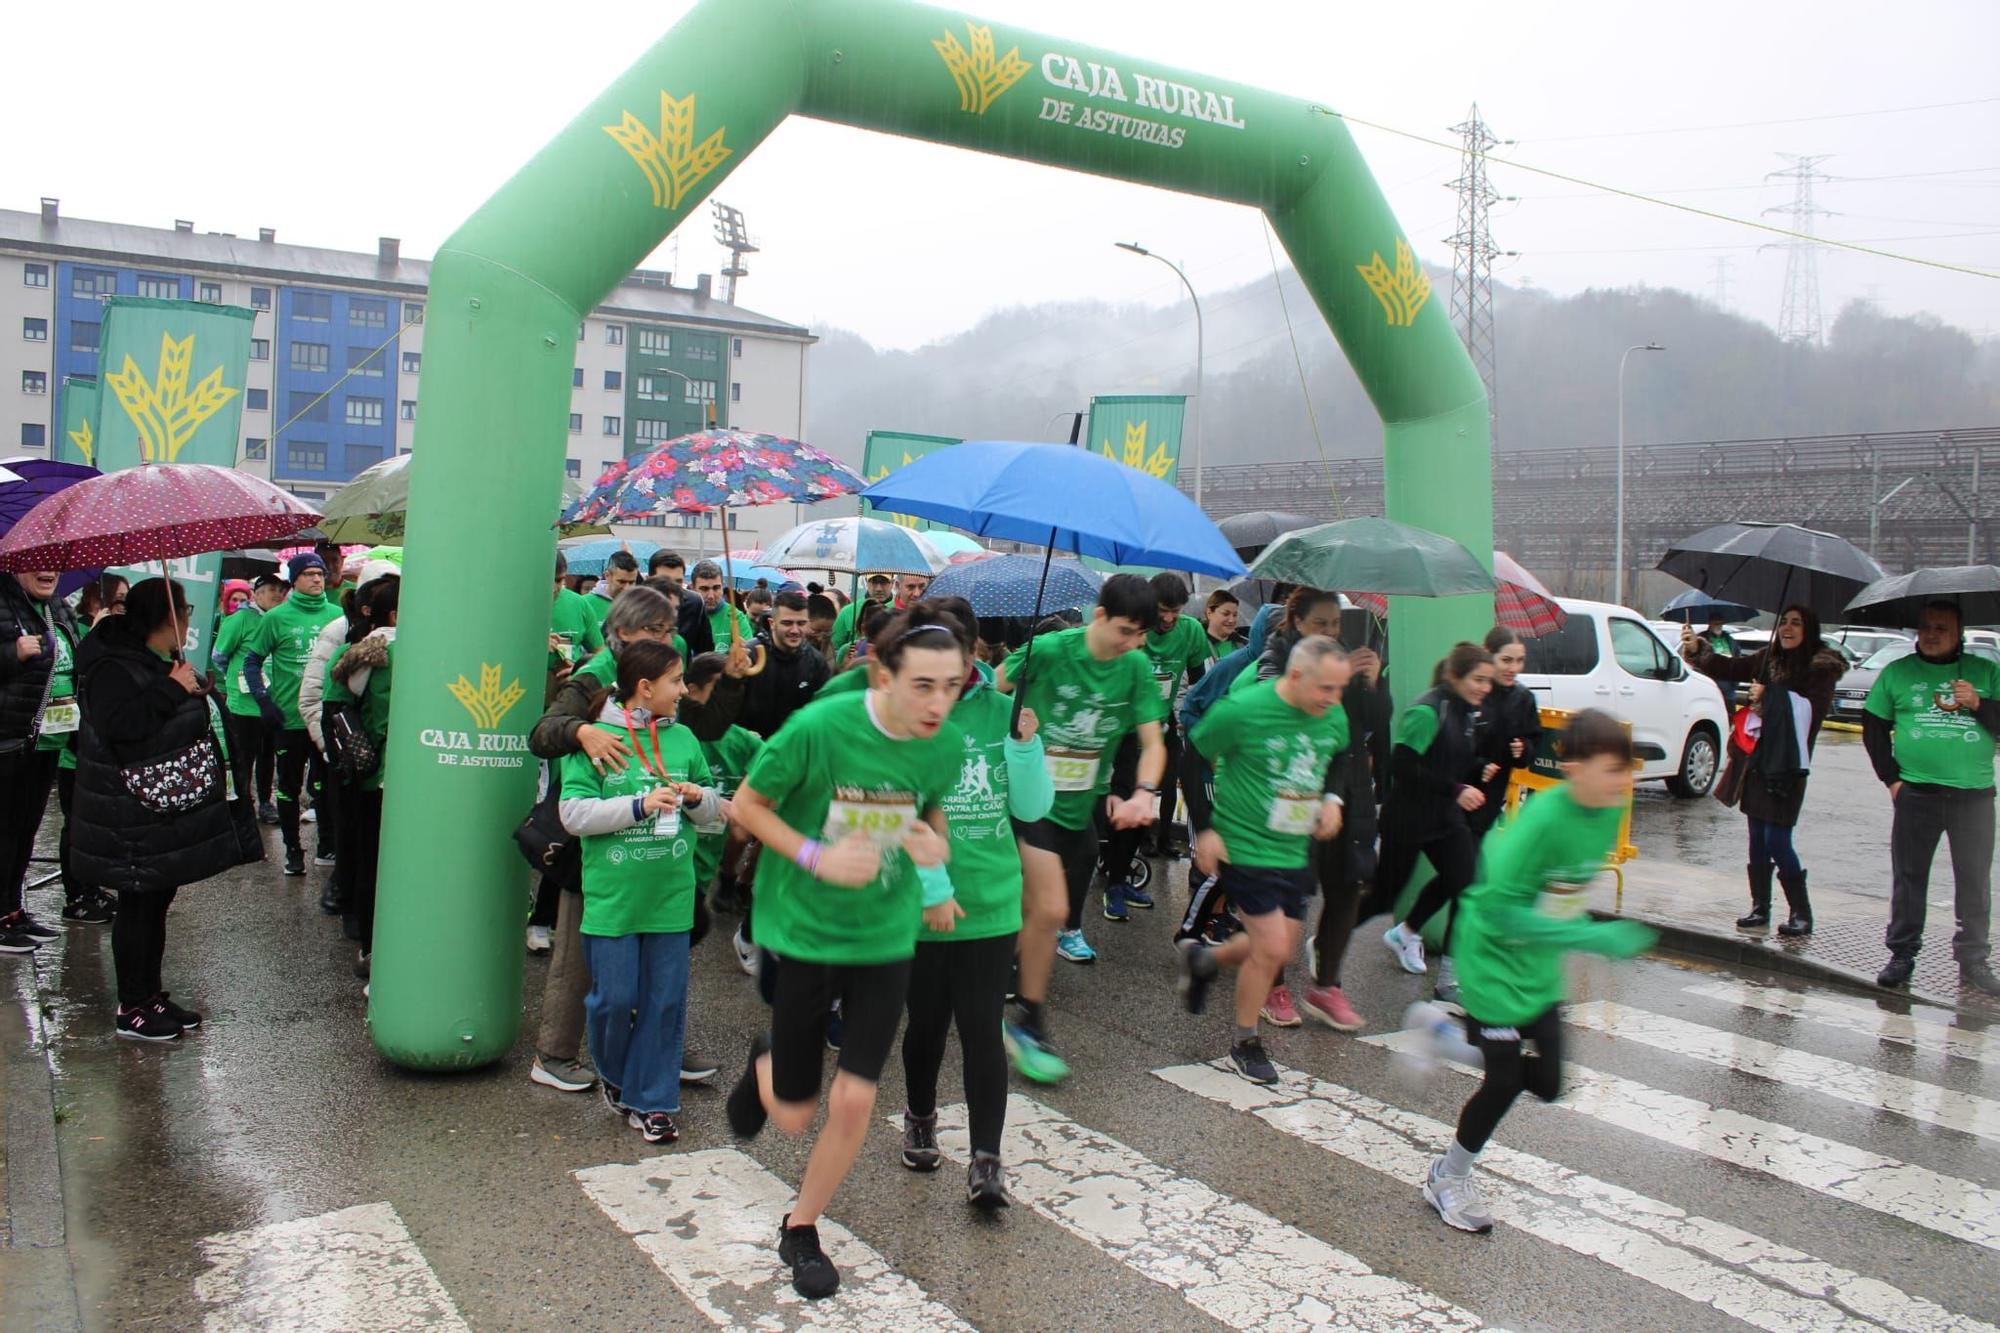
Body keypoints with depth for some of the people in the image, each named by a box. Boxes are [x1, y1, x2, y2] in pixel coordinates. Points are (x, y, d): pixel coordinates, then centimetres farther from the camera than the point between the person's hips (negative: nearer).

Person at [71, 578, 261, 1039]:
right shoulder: (112, 668, -16)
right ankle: (131, 1011, 8)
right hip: (135, 819, -10)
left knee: (156, 902, 15)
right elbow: (121, 724, -31)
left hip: (168, 808, 10)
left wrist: (194, 690, 14)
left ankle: (151, 997, 24)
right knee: (139, 906, -2)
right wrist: (173, 689, -24)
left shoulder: (159, 663, 15)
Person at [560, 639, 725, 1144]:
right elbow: (574, 813, -11)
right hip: (612, 896, -4)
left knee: (666, 1001, 6)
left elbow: (714, 809, 16)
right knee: (615, 998, 3)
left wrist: (697, 798, -7)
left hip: (671, 895, 4)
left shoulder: (683, 738, 7)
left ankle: (650, 1099, 19)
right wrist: (640, 805, -19)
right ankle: (614, 1073, 32)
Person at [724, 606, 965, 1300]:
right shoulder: (818, 728, -22)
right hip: (803, 930, -2)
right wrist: (816, 856, -23)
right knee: (793, 1115, 9)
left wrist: (935, 846, -12)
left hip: (885, 936, 2)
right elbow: (747, 805, -9)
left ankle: (801, 1230, 26)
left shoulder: (946, 746, -11)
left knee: (853, 1100, -2)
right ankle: (766, 1061, 47)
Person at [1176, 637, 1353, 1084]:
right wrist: (1205, 828, -12)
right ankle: (1246, 1044, 17)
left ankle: (1203, 959, 40)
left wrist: (1331, 798, 0)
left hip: (1296, 849, 7)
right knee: (1272, 947, -7)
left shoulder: (1334, 718, -2)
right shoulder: (1243, 710, -20)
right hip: (1246, 846, -7)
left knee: (1281, 945, 13)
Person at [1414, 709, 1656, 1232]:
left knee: (1547, 1086, 8)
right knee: (1504, 1082, 0)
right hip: (1494, 960, -7)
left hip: (1541, 970, 7)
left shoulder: (1607, 814, -5)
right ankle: (1449, 1178, 24)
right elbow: (1500, 908, -30)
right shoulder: (1543, 818, -29)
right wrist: (1592, 938, -32)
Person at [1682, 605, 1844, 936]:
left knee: (1777, 841, -6)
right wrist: (1696, 649, -7)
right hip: (1756, 761, 6)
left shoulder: (1821, 668, -6)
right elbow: (1728, 668, 7)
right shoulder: (1767, 659, 10)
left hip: (1787, 766, -6)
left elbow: (1810, 710, -16)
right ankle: (1760, 908, 19)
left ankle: (1801, 912, 8)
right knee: (1758, 839, 10)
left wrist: (1769, 698, -11)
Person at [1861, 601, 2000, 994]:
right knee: (1908, 877, 5)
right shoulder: (1897, 673, 8)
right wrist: (1891, 778, 1)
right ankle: (1902, 955, 14)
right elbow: (1873, 727, 8)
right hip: (1916, 794, 0)